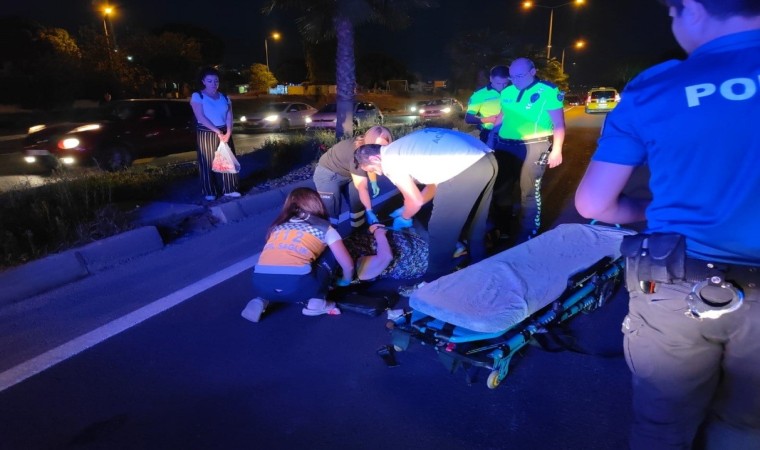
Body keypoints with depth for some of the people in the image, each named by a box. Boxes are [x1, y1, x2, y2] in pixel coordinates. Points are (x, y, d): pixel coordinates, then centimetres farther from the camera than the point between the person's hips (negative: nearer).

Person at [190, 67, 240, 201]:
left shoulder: (224, 97, 8)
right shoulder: (197, 96, -6)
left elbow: (229, 116, 1)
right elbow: (201, 117, -14)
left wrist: (228, 132, -15)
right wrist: (217, 131, -19)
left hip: (224, 133, 4)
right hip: (206, 134, -4)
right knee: (208, 163, 1)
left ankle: (229, 189, 14)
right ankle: (209, 192, 9)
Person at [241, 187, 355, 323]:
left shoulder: (278, 226, 28)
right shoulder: (324, 228, 18)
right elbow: (348, 265, 19)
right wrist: (345, 281, 42)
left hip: (260, 285, 4)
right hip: (297, 284, -3)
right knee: (329, 252, 22)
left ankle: (261, 300, 14)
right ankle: (316, 303, 16)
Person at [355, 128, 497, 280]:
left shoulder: (389, 161, 0)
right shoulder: (404, 148, 26)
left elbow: (416, 201, 3)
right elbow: (434, 183, 29)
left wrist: (404, 217, 23)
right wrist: (407, 209, 34)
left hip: (466, 169, -9)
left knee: (440, 230, 9)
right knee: (474, 221, 28)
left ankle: (435, 281, 25)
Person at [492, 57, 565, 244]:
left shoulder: (548, 91, -7)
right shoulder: (507, 92, 10)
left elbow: (558, 123, -8)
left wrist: (556, 150, -14)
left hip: (533, 146, -6)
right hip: (505, 145, 6)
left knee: (529, 192, -1)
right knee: (500, 188, 12)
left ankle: (527, 236, 11)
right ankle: (500, 229, 30)